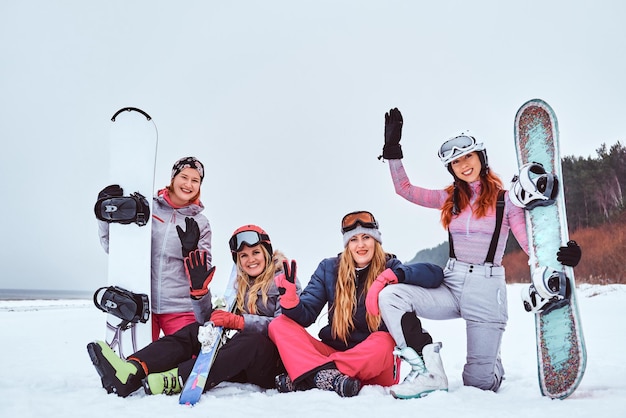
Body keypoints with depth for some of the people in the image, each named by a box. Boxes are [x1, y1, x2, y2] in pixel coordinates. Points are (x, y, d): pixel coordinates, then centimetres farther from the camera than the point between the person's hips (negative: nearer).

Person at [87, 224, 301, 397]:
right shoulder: (241, 286, 17)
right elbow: (212, 321, 9)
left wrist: (238, 321, -26)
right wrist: (200, 290, -6)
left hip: (275, 362, -6)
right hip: (244, 365, 6)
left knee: (253, 340, -36)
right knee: (194, 331, -11)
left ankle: (176, 379, -49)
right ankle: (132, 371, -33)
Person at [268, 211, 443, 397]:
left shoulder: (390, 267, -1)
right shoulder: (329, 268, 6)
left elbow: (435, 274, -16)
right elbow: (305, 315, -1)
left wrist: (398, 274, -30)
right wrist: (290, 298, -22)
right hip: (334, 351, 3)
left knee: (383, 343, -37)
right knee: (279, 325, -13)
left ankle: (309, 378, -30)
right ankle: (330, 376, -35)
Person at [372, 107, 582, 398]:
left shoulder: (505, 200, 0)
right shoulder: (450, 199, 9)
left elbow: (530, 245, -5)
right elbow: (404, 189, 3)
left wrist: (563, 255, -25)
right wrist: (392, 148, -4)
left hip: (487, 290, -3)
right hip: (451, 286, 3)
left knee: (478, 382, 0)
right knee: (389, 296, -23)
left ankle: (494, 364, 39)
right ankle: (429, 372, -18)